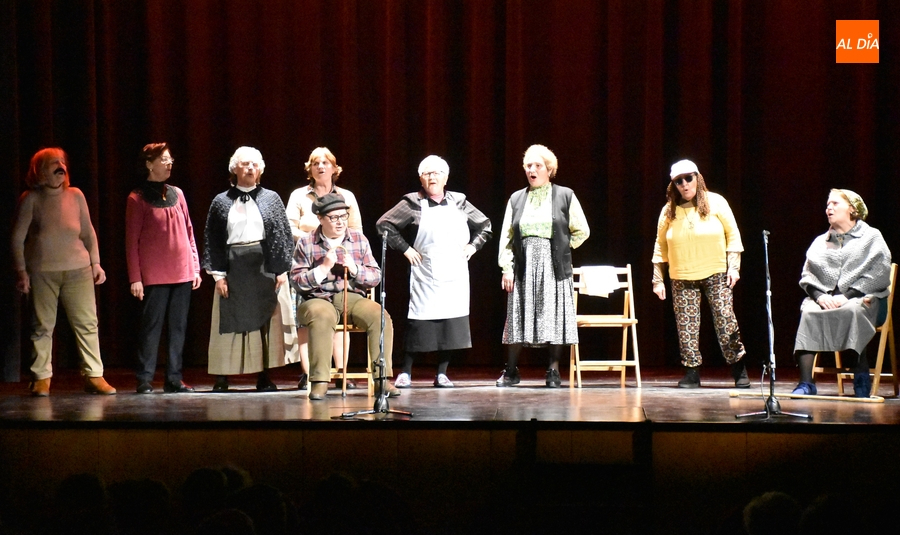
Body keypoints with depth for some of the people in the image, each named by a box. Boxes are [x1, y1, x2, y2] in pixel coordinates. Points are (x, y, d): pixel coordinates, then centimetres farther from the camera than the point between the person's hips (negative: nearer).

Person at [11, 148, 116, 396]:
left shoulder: (76, 196, 7)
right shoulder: (30, 199, 0)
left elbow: (88, 232, 15)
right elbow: (18, 237, 1)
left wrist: (96, 263, 11)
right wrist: (20, 270, -4)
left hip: (78, 269, 2)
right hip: (42, 271, -2)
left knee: (87, 323, -1)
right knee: (42, 326, 1)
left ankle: (94, 376, 5)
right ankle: (41, 379, 9)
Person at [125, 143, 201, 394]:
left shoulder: (176, 193, 13)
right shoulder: (137, 198, -1)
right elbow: (131, 240, -2)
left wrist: (195, 267, 11)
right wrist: (135, 278, -8)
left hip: (182, 273, 5)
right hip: (154, 275, -5)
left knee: (178, 326, 6)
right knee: (152, 326, -4)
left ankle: (174, 378, 12)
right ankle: (144, 380, 2)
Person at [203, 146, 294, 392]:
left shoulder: (271, 199, 8)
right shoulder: (221, 202, 7)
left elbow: (282, 235, 4)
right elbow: (212, 240, 5)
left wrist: (281, 270, -4)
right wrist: (217, 273, -3)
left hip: (264, 266, 0)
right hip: (232, 267, 0)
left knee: (264, 320, 0)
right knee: (229, 321, 0)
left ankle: (264, 376, 6)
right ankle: (222, 377, 4)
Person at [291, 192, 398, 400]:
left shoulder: (359, 239, 9)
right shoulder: (306, 242, 2)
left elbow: (375, 277, 7)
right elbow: (297, 280, -5)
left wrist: (355, 269, -12)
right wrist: (323, 268, -16)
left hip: (352, 297, 3)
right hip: (318, 299, -3)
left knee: (381, 317, -26)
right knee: (322, 316, -38)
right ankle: (319, 382, -32)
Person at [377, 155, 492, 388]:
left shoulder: (459, 202, 11)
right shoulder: (413, 204, 0)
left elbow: (484, 225, 22)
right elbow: (383, 224, -2)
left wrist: (473, 246, 9)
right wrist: (405, 248, -5)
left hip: (455, 276, 4)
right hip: (425, 277, -3)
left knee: (452, 324, 1)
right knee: (420, 323, -5)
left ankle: (442, 374, 9)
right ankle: (405, 373, 3)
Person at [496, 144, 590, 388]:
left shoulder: (565, 196, 3)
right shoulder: (516, 199, 10)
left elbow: (581, 231, 8)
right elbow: (506, 237, 7)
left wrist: (562, 249, 4)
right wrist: (507, 268, -1)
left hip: (554, 267, -2)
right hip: (523, 267, 2)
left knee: (554, 318, -1)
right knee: (518, 318, 3)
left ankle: (554, 372, 6)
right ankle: (510, 371, 11)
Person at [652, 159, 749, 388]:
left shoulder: (715, 202, 1)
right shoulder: (669, 211, 6)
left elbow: (733, 234, 4)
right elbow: (660, 247, 11)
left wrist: (734, 266, -5)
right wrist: (657, 279, 6)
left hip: (716, 274, -2)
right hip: (682, 278, 2)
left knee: (726, 320, -7)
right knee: (686, 325, -3)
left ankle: (739, 370, 5)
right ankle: (692, 372, 4)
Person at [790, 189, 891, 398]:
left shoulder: (871, 237, 9)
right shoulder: (820, 242, 23)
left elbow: (879, 274, -5)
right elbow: (808, 274, 12)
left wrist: (847, 296, -16)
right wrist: (819, 295, -11)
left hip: (862, 298, -3)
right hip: (825, 299, 3)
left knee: (851, 311, -39)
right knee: (808, 313, -31)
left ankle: (861, 376, -30)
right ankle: (806, 382, -39)